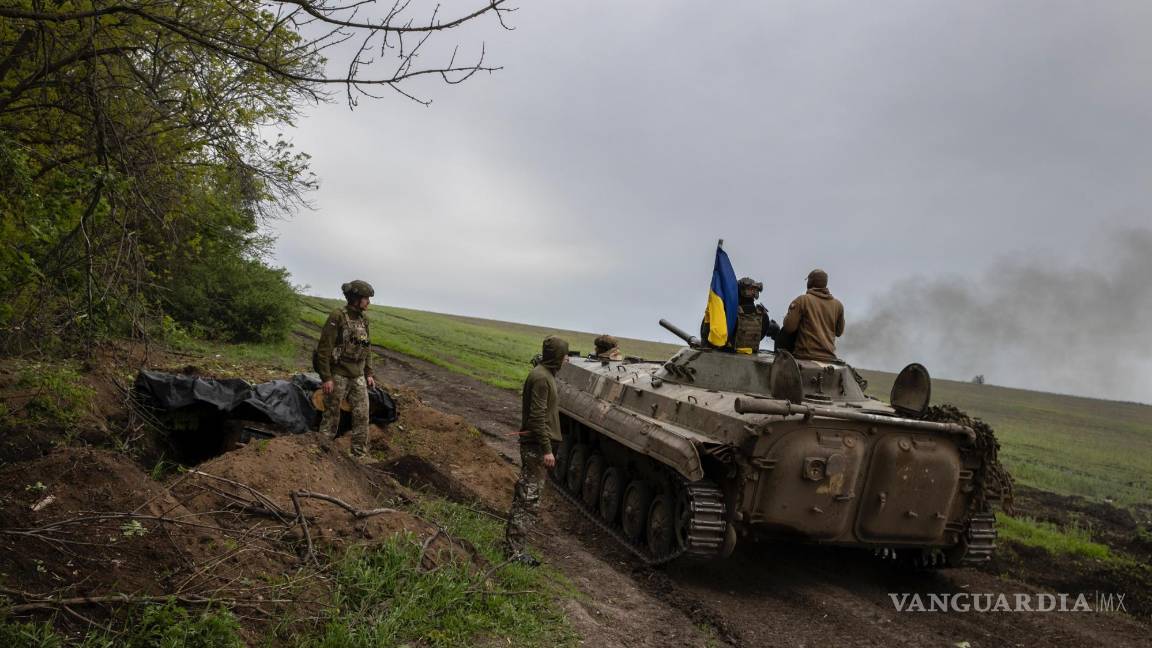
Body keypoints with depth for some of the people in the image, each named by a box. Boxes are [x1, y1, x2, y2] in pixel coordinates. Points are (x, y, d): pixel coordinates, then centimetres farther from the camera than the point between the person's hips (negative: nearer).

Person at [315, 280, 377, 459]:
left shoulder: (363, 319, 9)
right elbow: (324, 349, -15)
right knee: (331, 416, 3)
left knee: (362, 416, 4)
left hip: (358, 377, 7)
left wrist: (368, 374, 15)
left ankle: (360, 456, 12)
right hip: (338, 375, -6)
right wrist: (326, 378, -18)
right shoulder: (337, 317, -13)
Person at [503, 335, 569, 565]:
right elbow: (537, 417, -22)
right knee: (529, 501, -6)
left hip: (533, 445, 10)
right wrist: (546, 449, -23)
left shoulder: (545, 374, 14)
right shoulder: (541, 378, -18)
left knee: (524, 496, 17)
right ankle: (514, 552, -1)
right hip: (536, 446, -10)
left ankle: (511, 543, 26)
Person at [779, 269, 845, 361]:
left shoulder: (802, 300, -3)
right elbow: (839, 332, 19)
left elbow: (789, 327, -7)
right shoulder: (838, 305, 9)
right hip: (829, 357, 4)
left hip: (805, 356, -4)